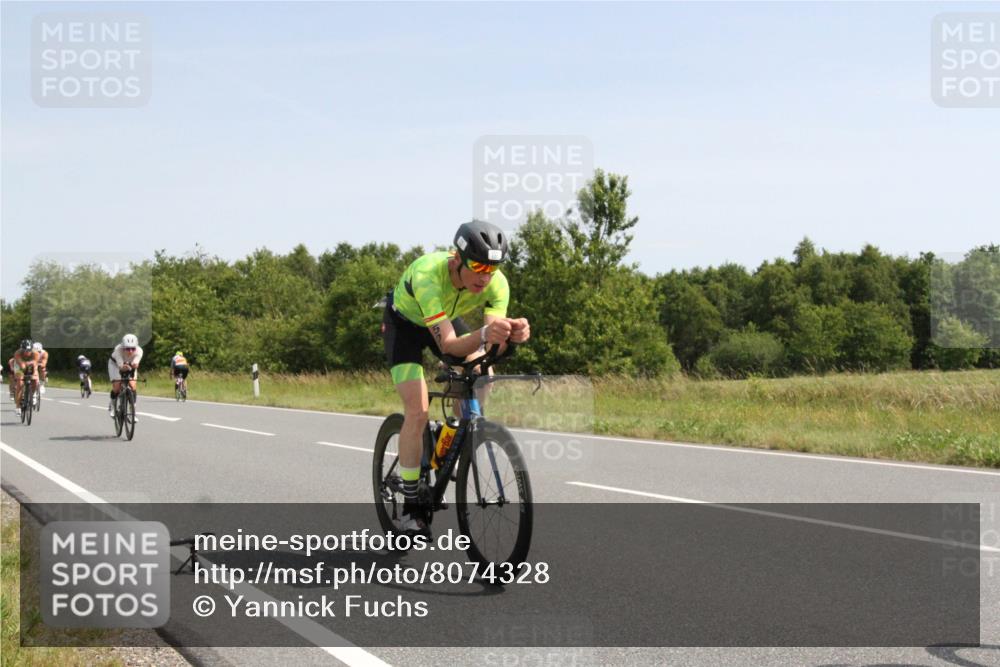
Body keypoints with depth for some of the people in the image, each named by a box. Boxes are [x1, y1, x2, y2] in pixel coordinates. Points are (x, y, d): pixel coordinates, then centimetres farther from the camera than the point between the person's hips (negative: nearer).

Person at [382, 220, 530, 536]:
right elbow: (448, 344, -48)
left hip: (448, 319, 5)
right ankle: (411, 509, -10)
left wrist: (512, 332, -56)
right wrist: (485, 334, -67)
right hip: (404, 323, -5)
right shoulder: (428, 275, -42)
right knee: (418, 411, -19)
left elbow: (492, 339, -33)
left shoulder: (496, 284, -29)